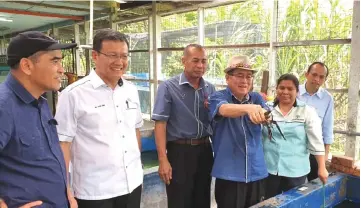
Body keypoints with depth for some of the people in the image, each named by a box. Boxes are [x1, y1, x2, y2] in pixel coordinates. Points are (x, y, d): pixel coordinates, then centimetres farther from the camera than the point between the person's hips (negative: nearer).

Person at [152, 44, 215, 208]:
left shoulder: (210, 88, 7)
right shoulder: (168, 87, -8)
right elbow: (160, 124, -12)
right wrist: (163, 159, -18)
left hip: (205, 150, 5)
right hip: (180, 151, -5)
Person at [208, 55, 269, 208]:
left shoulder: (257, 98, 7)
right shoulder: (218, 97, -5)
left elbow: (267, 114, -11)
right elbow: (225, 110, -27)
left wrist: (264, 114, -34)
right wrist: (249, 108, -46)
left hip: (256, 172, 4)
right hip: (228, 174, -4)